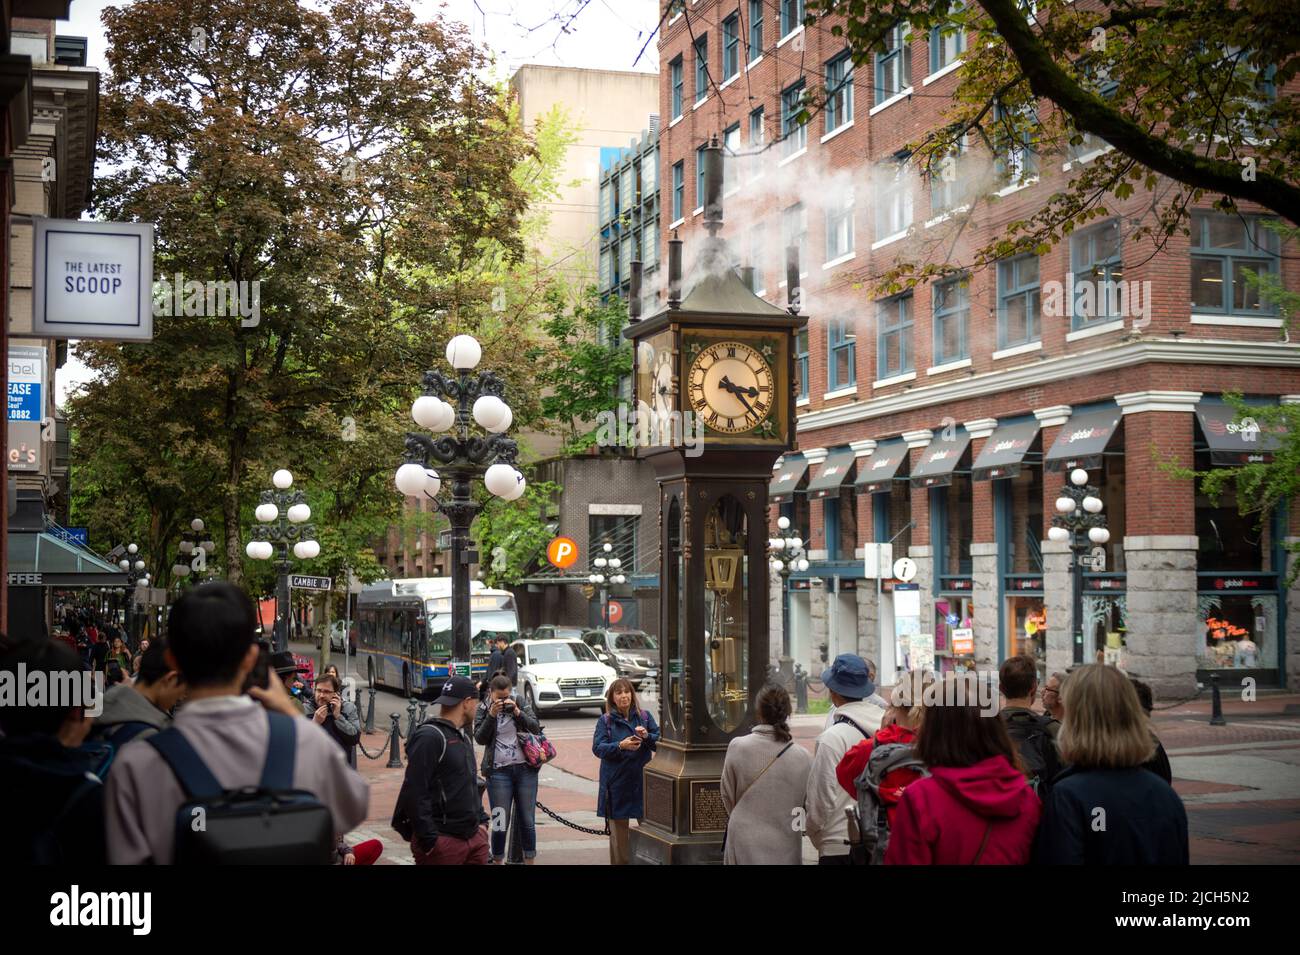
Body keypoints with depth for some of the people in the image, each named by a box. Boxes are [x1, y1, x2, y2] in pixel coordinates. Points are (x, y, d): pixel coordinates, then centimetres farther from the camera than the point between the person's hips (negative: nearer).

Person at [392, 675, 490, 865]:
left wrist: (481, 820, 15)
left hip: (474, 836, 9)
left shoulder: (463, 737, 18)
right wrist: (429, 840, -20)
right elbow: (414, 792, -20)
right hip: (443, 841, -9)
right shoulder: (429, 737, -13)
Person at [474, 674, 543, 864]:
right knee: (500, 823, 0)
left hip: (526, 769, 1)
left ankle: (529, 861, 17)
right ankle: (498, 861, 14)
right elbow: (479, 738, -7)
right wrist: (491, 715, -18)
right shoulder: (483, 709, 1)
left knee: (528, 821, 6)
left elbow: (536, 728, -1)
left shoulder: (520, 703, 4)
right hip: (499, 771, -1)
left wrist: (517, 712, -15)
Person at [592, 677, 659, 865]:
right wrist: (620, 746, -23)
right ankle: (619, 861, 12)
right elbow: (597, 747, -8)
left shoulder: (645, 716, 7)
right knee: (618, 828, 3)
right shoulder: (605, 720, 3)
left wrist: (647, 736, -17)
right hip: (617, 782, -1)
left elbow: (660, 741, 4)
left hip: (642, 779, 1)